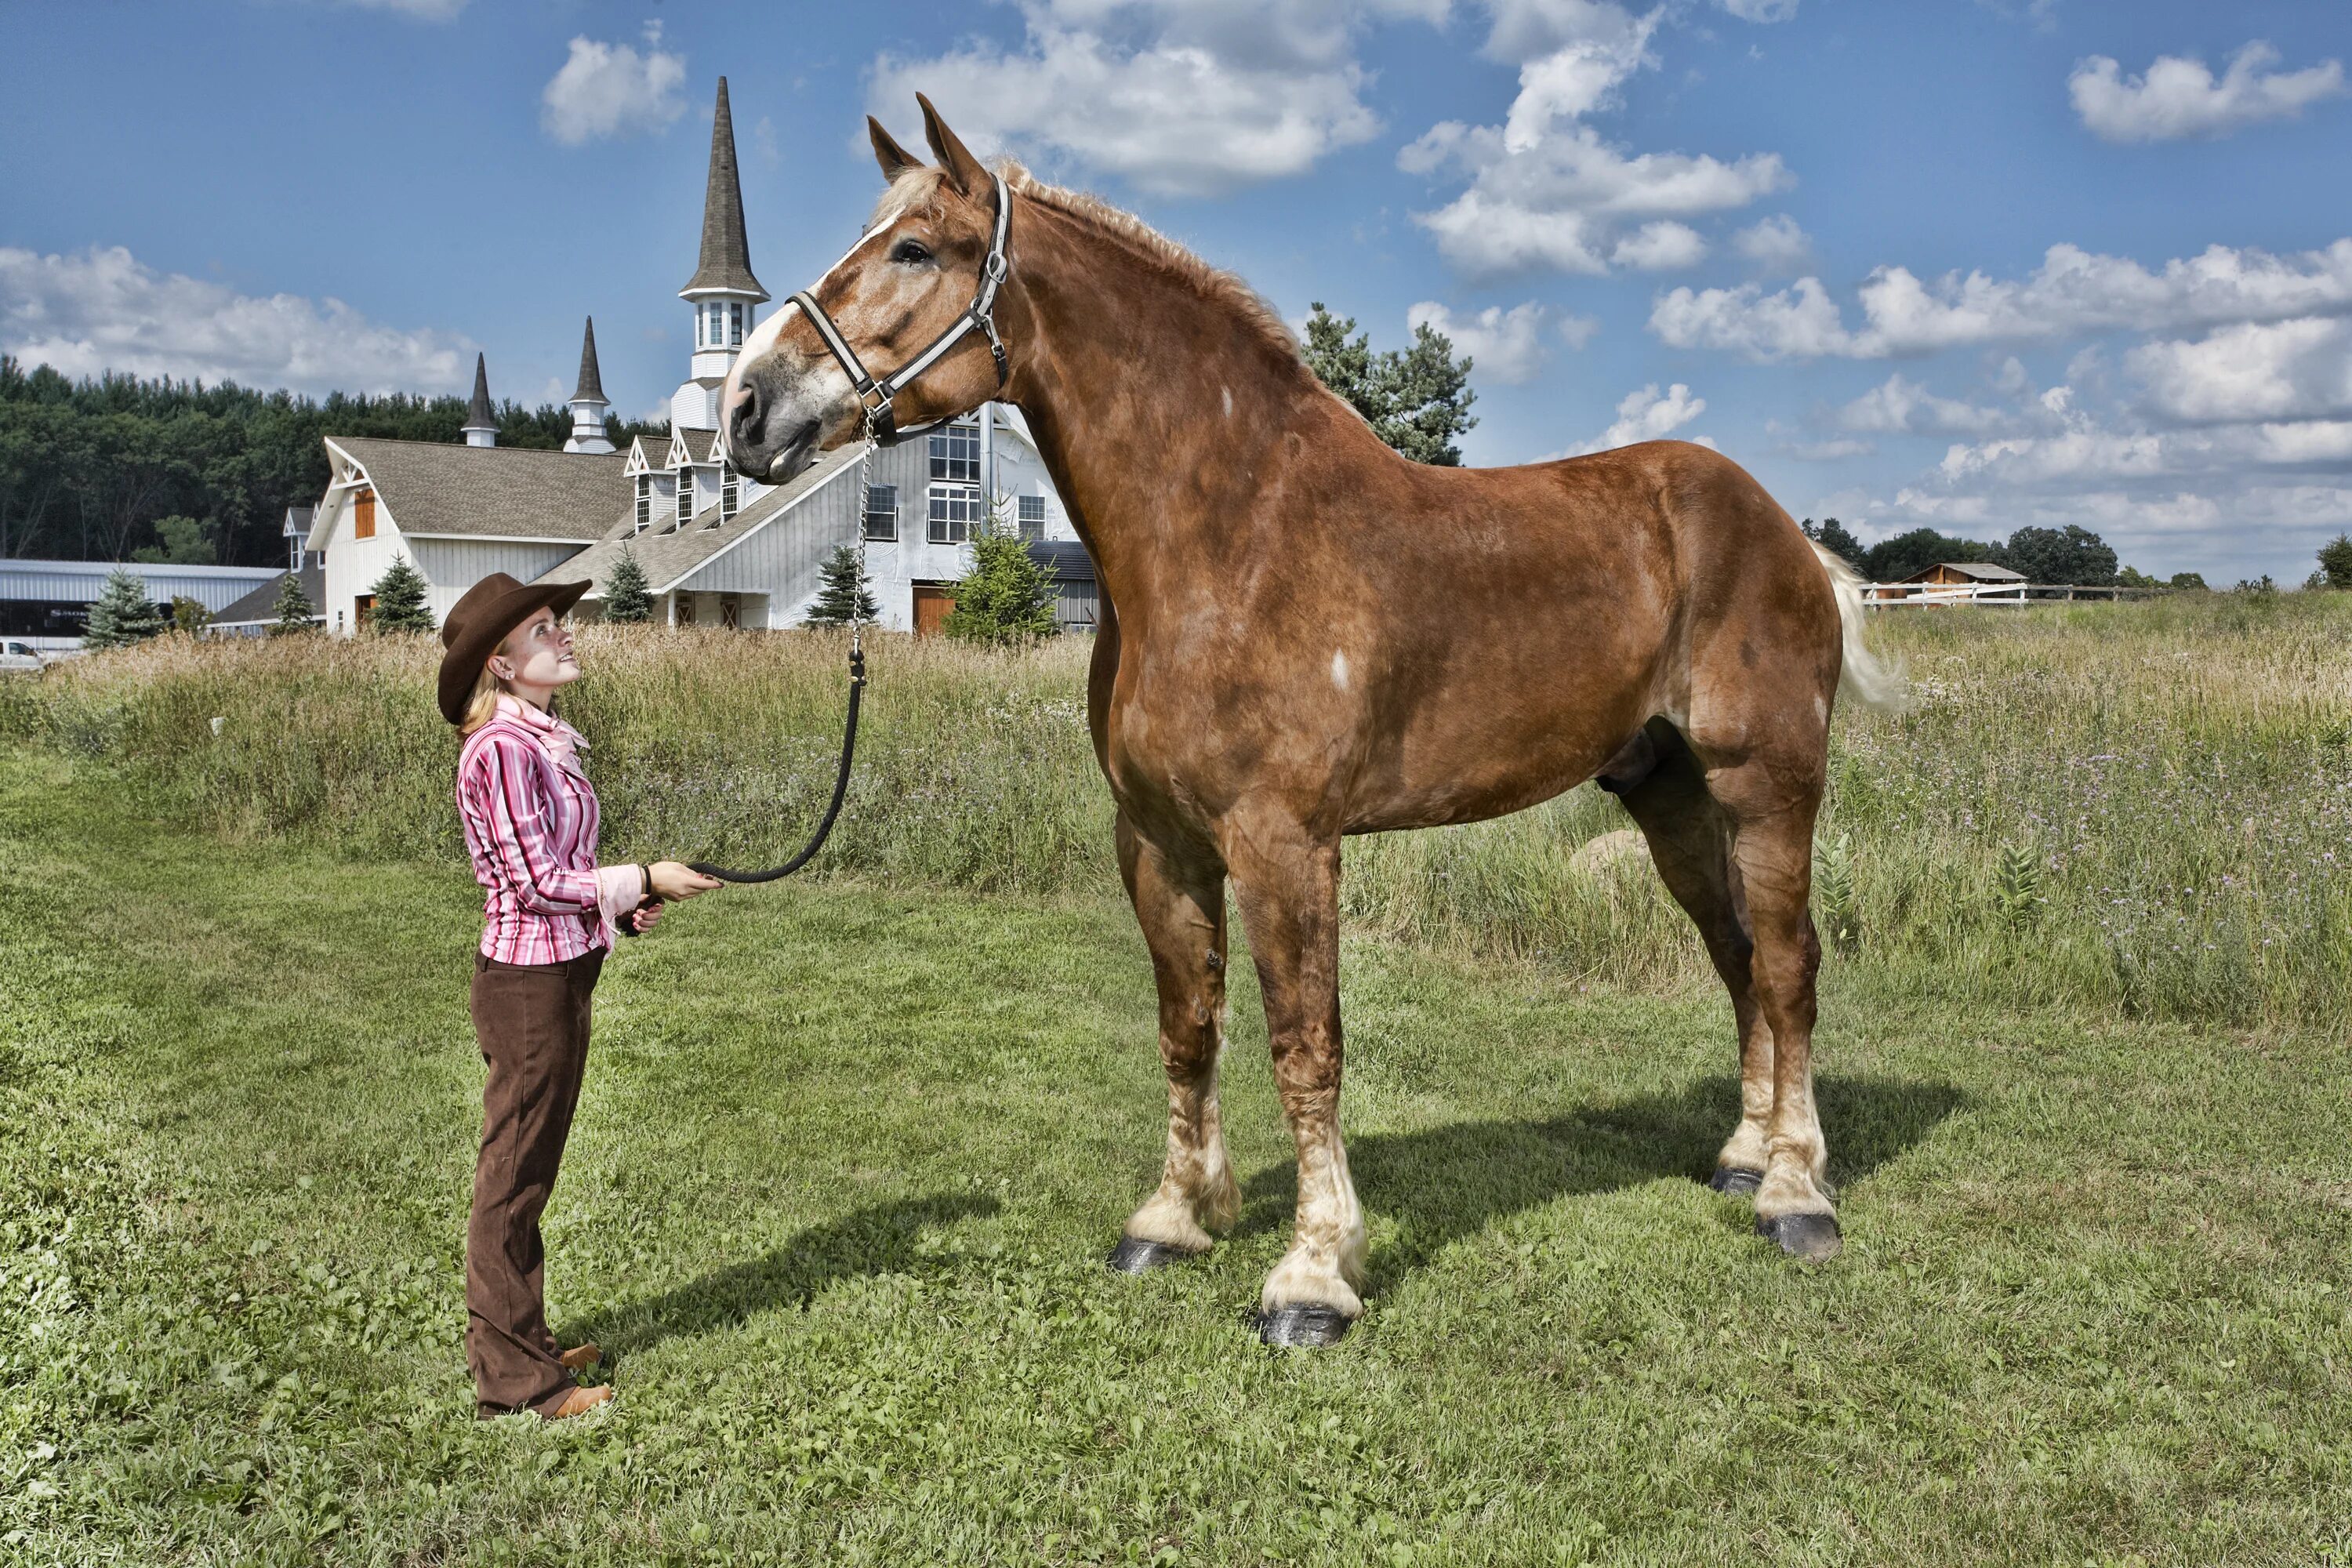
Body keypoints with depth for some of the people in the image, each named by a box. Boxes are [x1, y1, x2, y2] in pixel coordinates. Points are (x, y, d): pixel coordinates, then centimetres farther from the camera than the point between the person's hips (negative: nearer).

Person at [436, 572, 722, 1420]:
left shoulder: (544, 744, 12)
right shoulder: (500, 749, -17)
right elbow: (534, 880, -19)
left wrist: (625, 902, 3)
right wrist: (643, 881, -13)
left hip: (561, 975, 9)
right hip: (527, 980, -9)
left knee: (529, 1171, 18)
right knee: (513, 1176, 1)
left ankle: (526, 1343, 31)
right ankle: (512, 1380, 11)